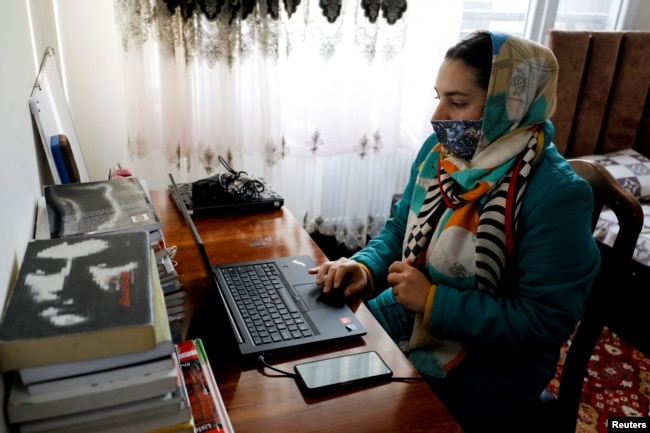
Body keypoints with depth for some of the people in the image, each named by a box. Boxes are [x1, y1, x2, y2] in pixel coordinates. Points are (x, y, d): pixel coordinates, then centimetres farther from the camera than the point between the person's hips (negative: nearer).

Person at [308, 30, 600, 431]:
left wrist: (433, 301, -24)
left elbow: (544, 321, -23)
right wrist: (365, 268, -13)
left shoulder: (556, 194, -24)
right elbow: (400, 228, 7)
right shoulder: (440, 150, -4)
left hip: (493, 361, -6)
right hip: (409, 315, 6)